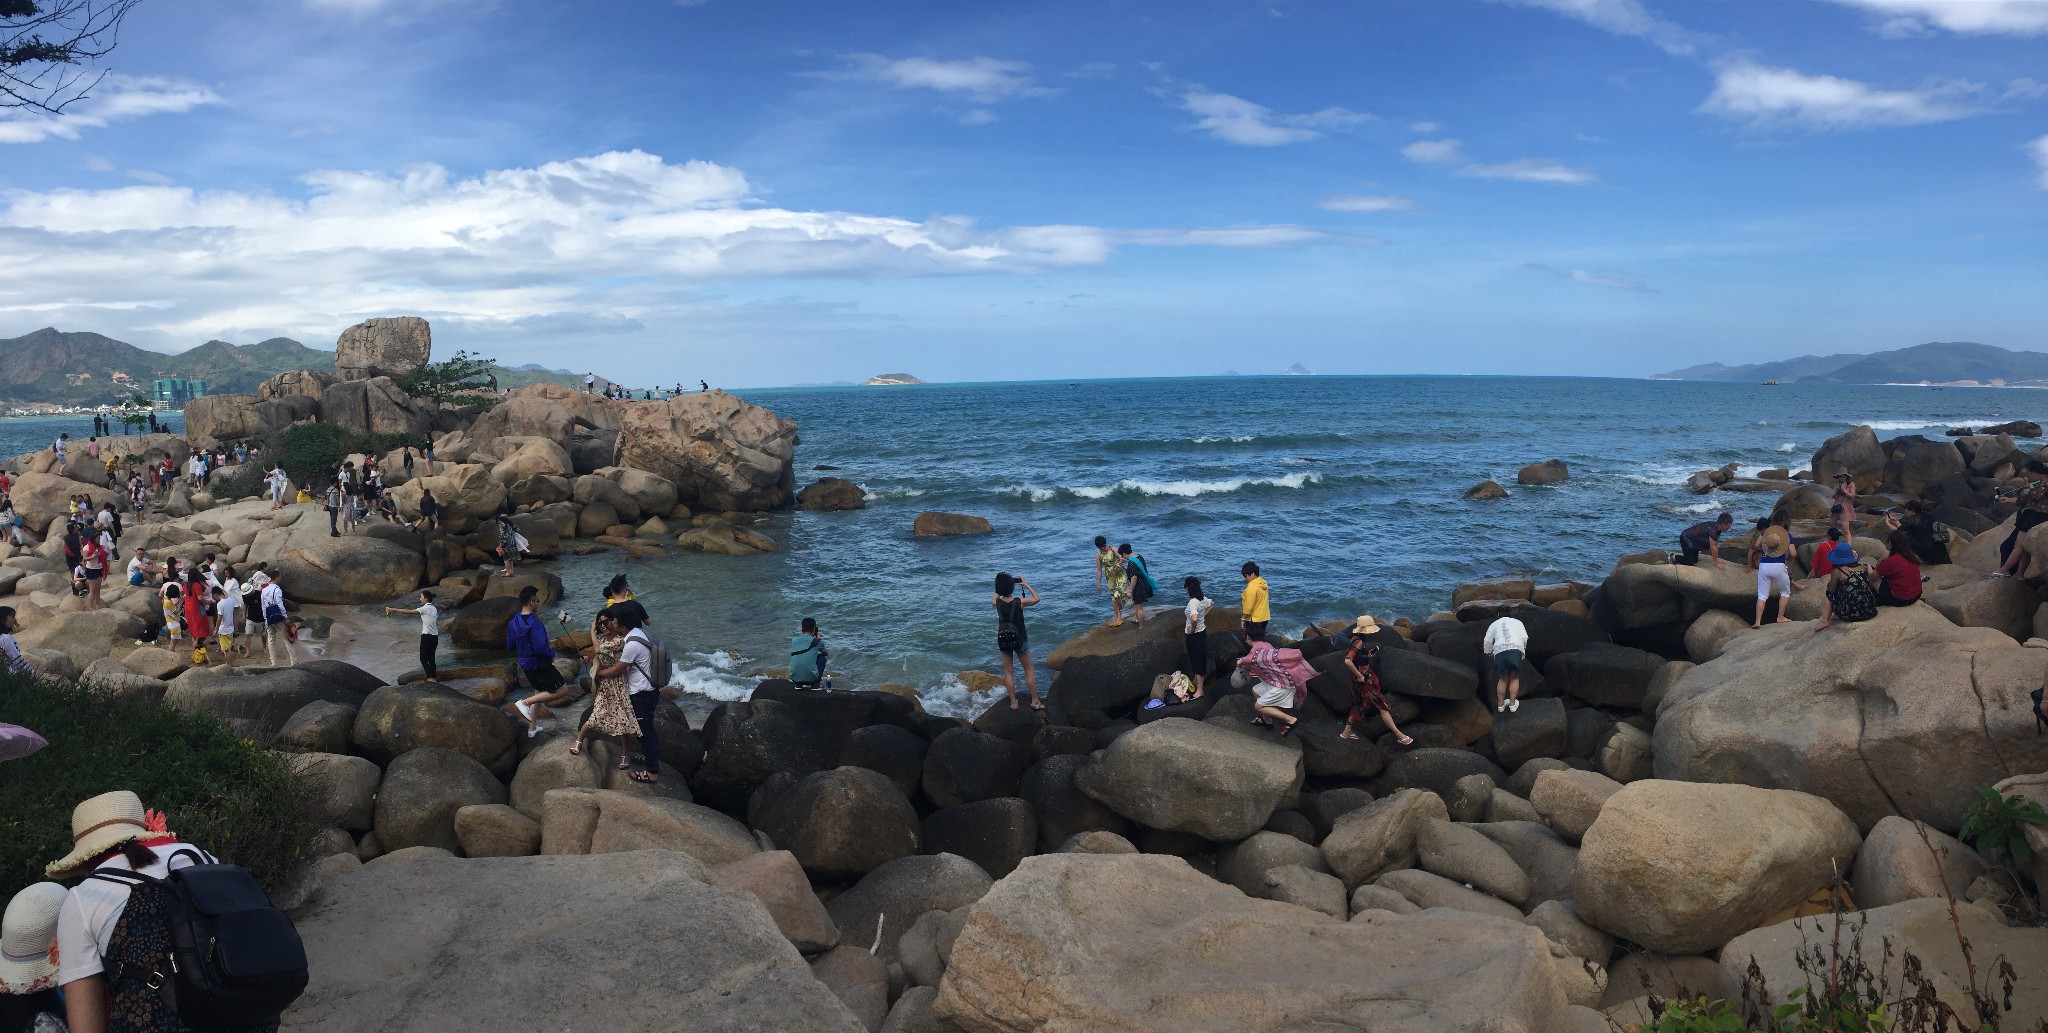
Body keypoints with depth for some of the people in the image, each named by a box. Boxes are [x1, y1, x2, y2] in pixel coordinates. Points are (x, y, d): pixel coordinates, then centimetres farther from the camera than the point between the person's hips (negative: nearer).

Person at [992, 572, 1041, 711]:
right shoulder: (1020, 601, -17)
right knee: (1029, 671, 12)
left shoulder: (997, 603, -11)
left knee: (1008, 672, 14)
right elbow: (1036, 598, 3)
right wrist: (1027, 585, 11)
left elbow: (994, 597, 17)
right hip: (1019, 640, -2)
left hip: (1003, 641, 2)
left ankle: (1013, 702, 16)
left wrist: (1002, 588, 16)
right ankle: (1035, 701, 16)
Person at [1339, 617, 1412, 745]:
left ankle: (1346, 732, 29)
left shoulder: (1360, 641, 4)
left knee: (1360, 704, 22)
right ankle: (1399, 736, 6)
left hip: (1368, 676, 10)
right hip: (1364, 680, -10)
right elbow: (1347, 661, -37)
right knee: (1383, 707, -1)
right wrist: (1359, 676, -26)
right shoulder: (1358, 643, -25)